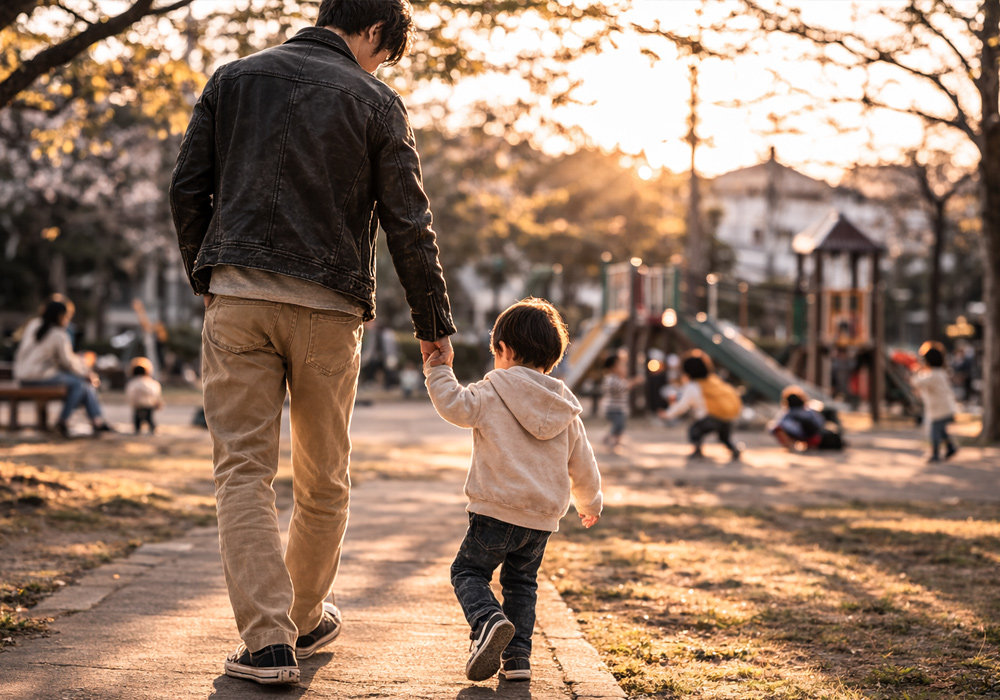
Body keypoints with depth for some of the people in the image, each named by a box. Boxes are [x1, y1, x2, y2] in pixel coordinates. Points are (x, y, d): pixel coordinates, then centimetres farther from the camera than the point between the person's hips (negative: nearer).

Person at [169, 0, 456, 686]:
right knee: (323, 479, 14)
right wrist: (435, 324, 8)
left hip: (238, 296, 2)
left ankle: (267, 640, -8)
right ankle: (306, 620, 27)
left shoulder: (234, 77, 12)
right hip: (328, 306, -1)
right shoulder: (375, 101, 3)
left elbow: (187, 186, 9)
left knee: (244, 470, 1)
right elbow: (408, 224, 0)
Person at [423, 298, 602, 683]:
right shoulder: (566, 411, 10)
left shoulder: (492, 393, -7)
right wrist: (590, 503, 34)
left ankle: (487, 620, -18)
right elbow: (582, 466, 17)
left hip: (497, 511, -5)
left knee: (468, 570, 9)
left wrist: (439, 371, -2)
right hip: (543, 519, 5)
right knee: (521, 582, 20)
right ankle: (517, 655, 10)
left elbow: (456, 406, -17)